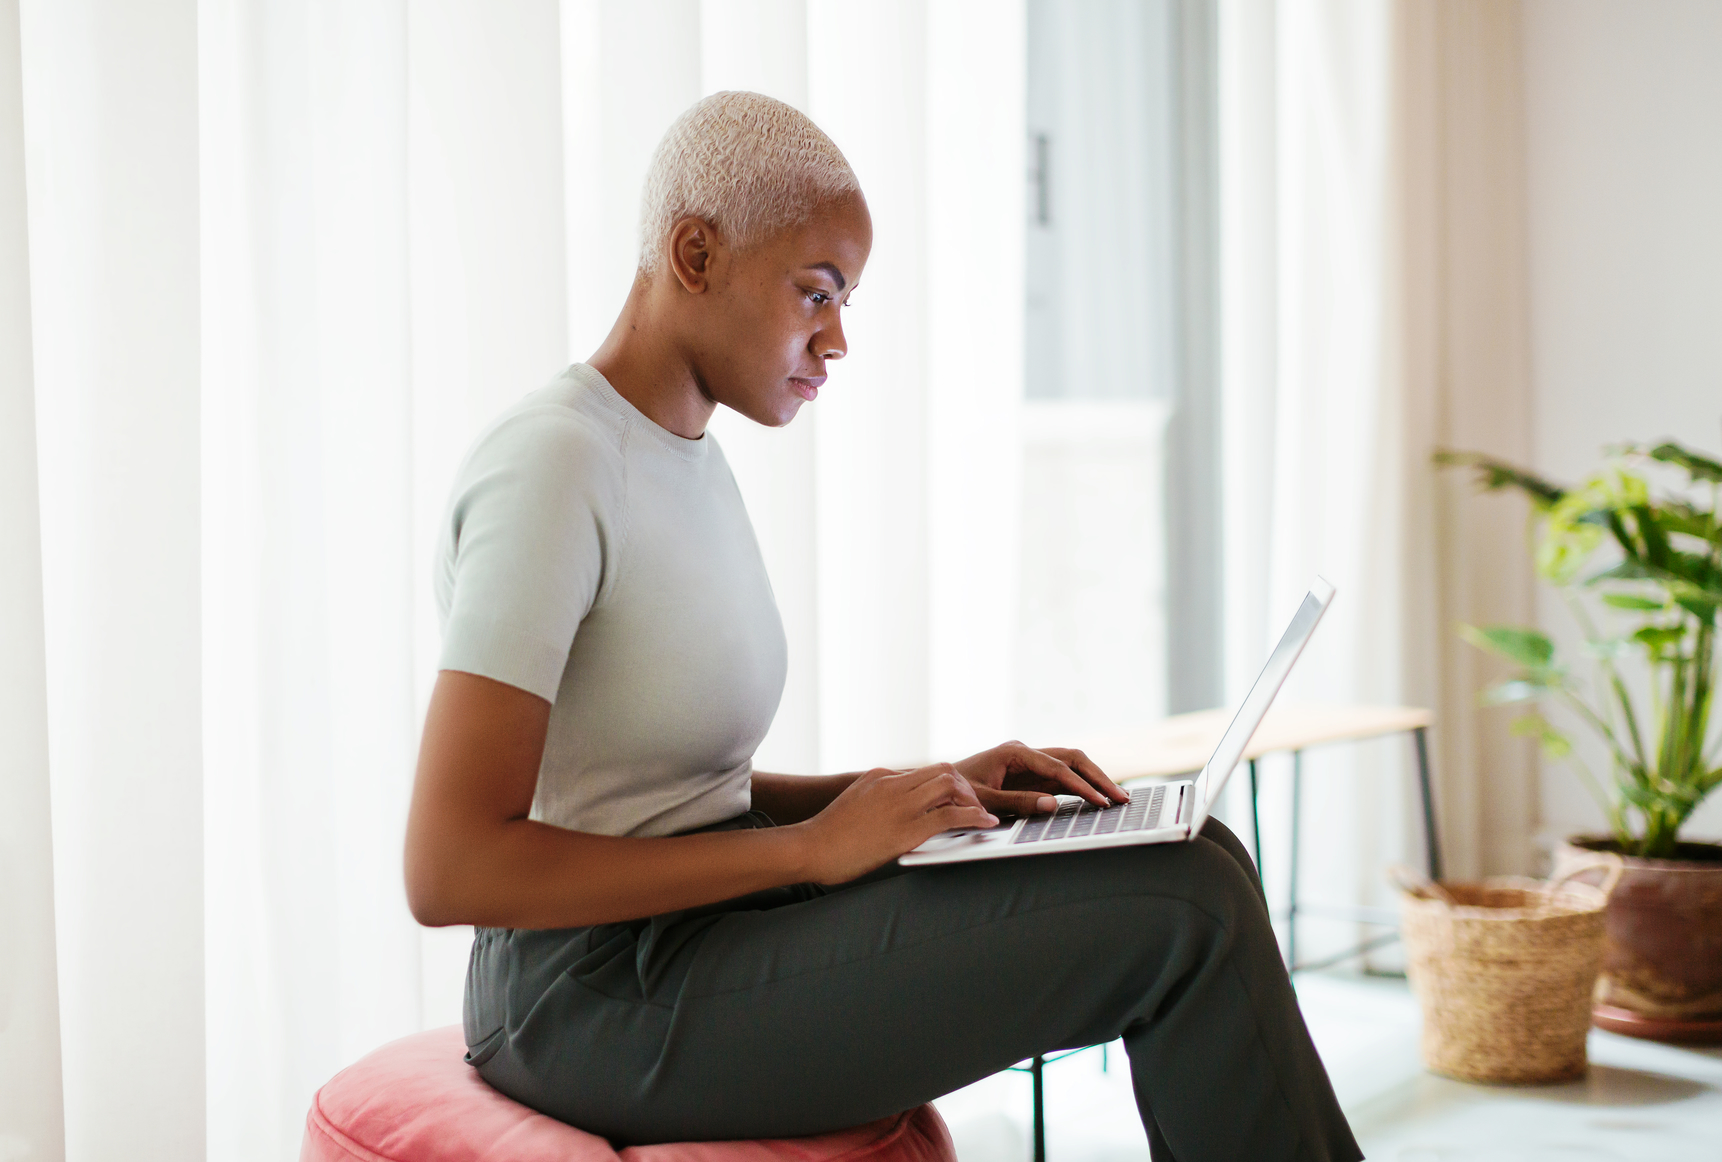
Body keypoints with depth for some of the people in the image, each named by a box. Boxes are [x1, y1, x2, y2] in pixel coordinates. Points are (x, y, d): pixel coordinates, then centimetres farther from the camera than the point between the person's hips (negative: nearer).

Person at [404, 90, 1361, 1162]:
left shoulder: (692, 462, 13)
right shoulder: (554, 461, -15)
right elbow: (446, 869, -22)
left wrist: (926, 792, 1)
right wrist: (812, 846, -20)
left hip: (704, 938, 9)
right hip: (603, 995, -9)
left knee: (1194, 864, -2)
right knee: (1186, 912, -16)